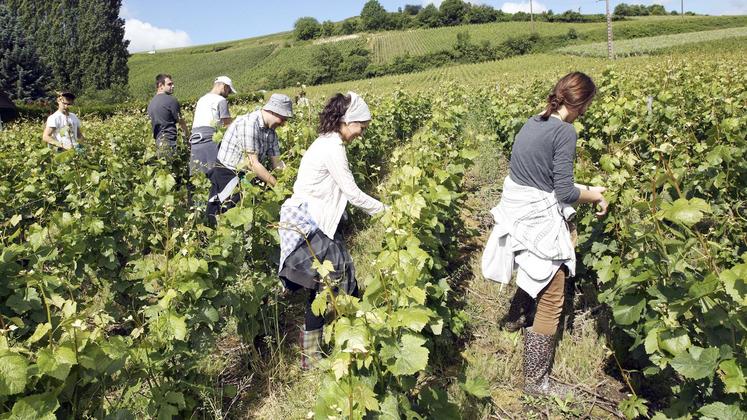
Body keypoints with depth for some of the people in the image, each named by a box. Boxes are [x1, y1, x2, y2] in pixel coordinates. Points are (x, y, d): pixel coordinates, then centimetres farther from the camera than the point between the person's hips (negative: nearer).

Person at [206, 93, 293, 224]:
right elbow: (253, 163, -25)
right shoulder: (249, 123, -23)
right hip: (227, 176, -8)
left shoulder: (271, 132, 4)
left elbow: (276, 162, 6)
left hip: (246, 177, 8)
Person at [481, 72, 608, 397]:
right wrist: (596, 197, 1)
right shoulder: (565, 131, -17)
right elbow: (565, 191, -17)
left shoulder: (532, 123, 8)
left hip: (518, 211, 8)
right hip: (541, 221, -8)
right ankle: (536, 381, 19)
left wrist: (585, 190, 17)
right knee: (550, 302, 6)